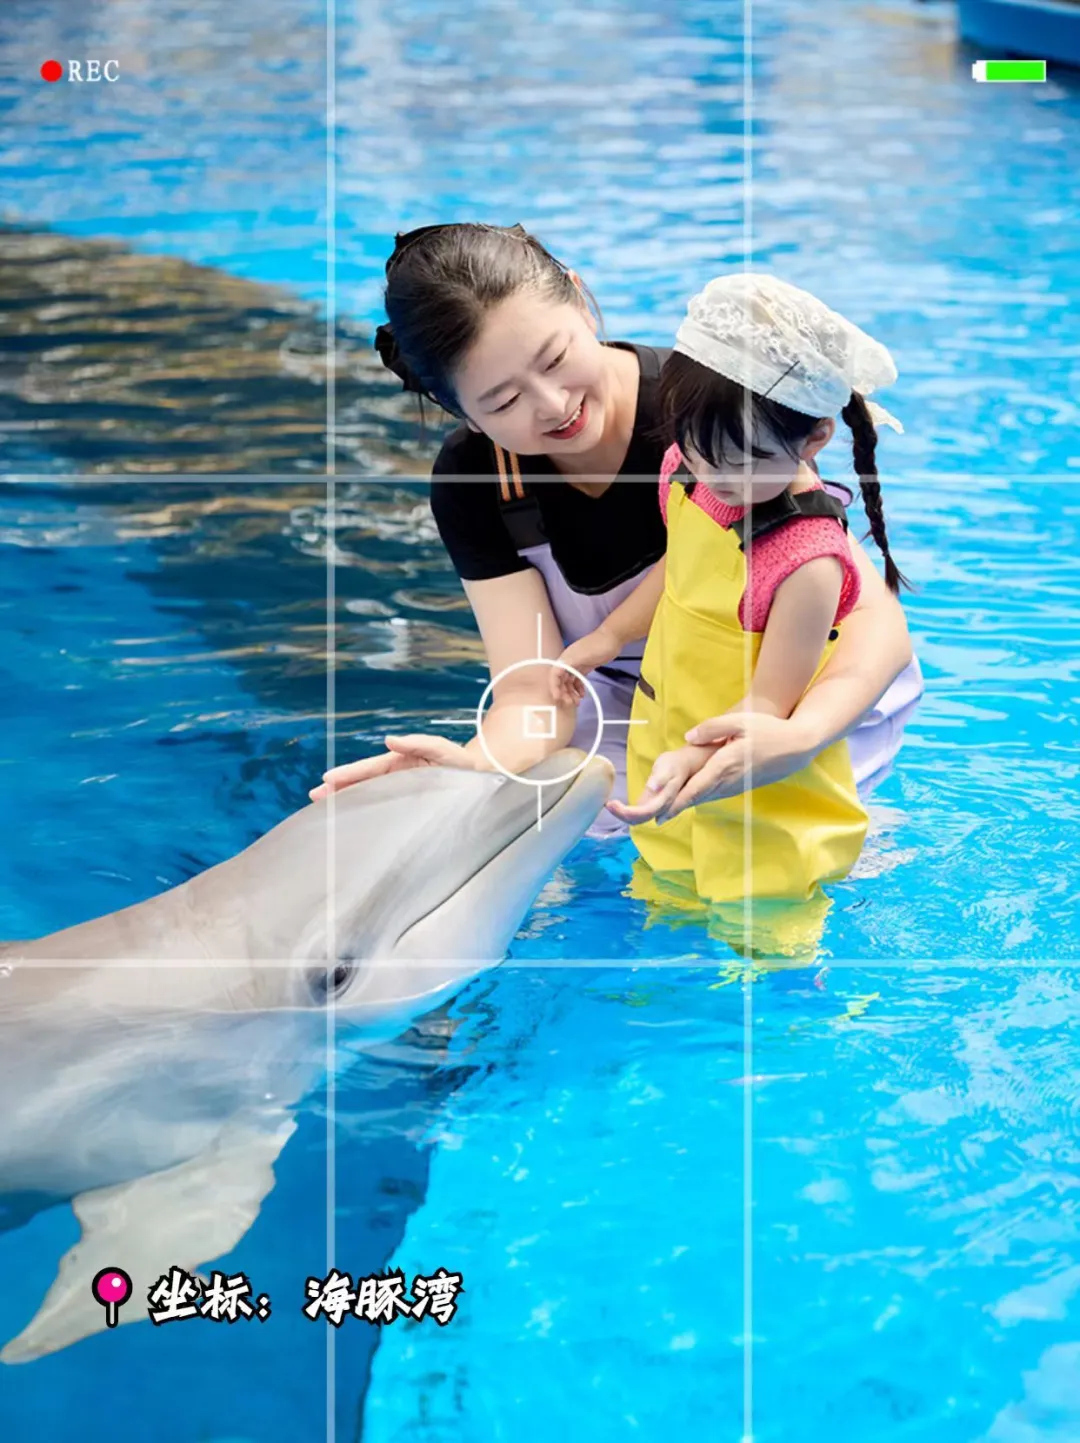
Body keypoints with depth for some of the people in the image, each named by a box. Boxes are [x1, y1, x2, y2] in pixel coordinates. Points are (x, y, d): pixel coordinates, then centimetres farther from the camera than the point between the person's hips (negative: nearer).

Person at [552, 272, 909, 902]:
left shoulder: (807, 563, -31)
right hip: (668, 761, 7)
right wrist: (608, 637, 15)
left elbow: (767, 703, -26)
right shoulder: (690, 471, -8)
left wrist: (691, 761, -40)